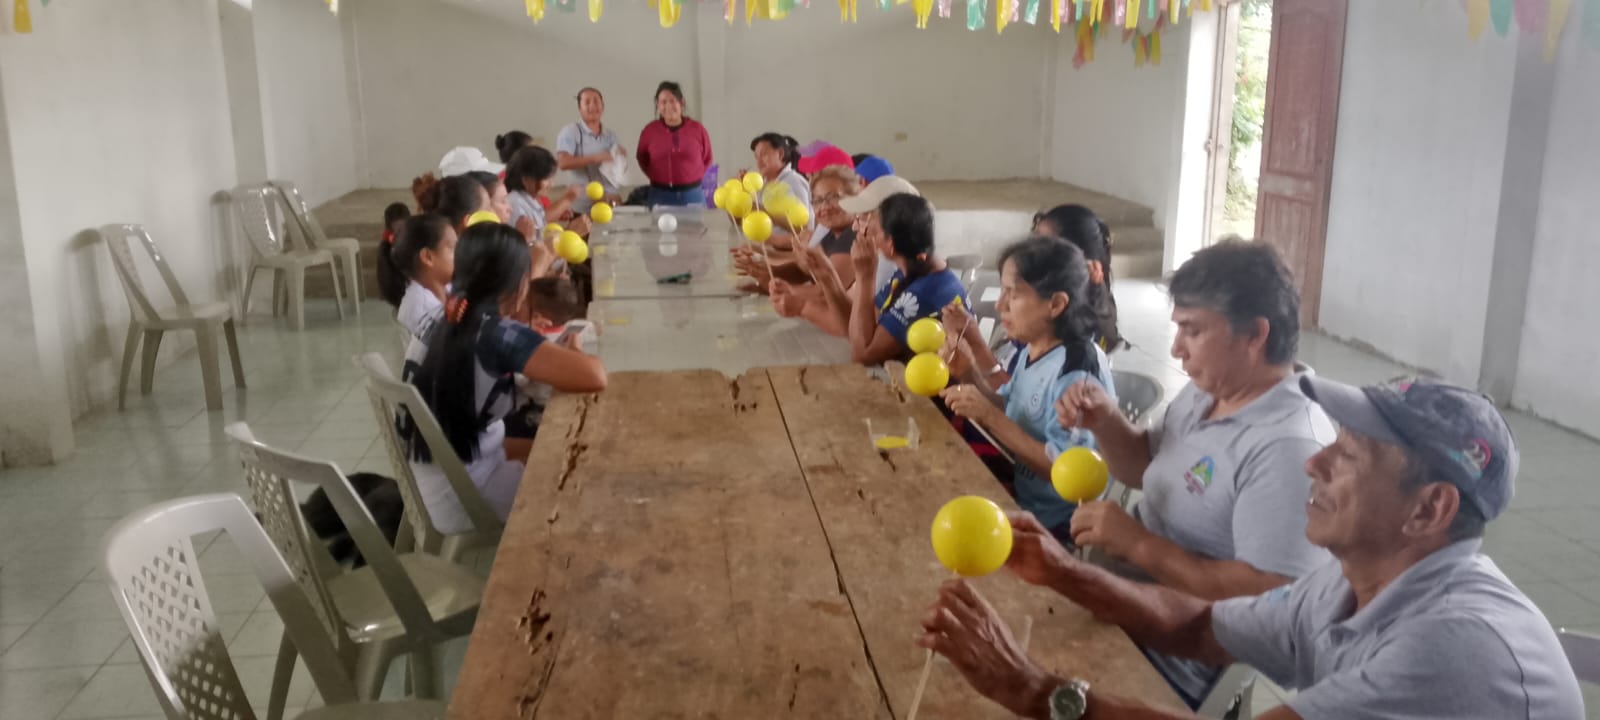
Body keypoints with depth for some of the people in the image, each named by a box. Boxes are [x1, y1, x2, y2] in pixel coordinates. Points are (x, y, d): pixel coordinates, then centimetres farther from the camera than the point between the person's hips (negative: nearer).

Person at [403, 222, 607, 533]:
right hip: (460, 499, -8)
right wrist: (569, 357, -11)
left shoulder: (442, 316, -1)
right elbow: (594, 377, -32)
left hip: (427, 486, 8)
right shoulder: (498, 335, -25)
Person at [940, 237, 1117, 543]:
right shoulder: (1033, 350, 2)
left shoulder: (1077, 373, -25)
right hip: (1019, 490, 8)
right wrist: (971, 373, -5)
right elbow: (1009, 415, 12)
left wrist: (989, 416, -28)